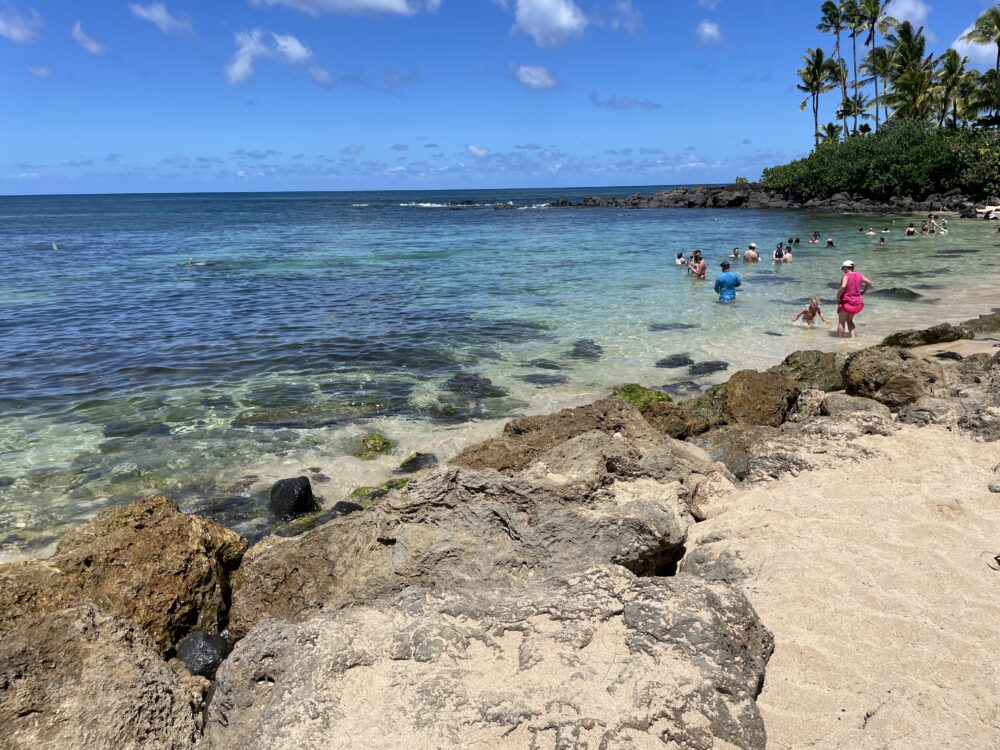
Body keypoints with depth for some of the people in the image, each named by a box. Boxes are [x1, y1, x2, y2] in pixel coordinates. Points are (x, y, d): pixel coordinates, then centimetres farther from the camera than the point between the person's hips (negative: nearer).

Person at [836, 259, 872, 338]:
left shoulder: (845, 276, -15)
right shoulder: (858, 275, 5)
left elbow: (843, 287, -32)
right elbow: (869, 283, 15)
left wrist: (838, 296, -19)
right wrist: (862, 293, 19)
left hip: (846, 302, -6)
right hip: (856, 303, 6)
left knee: (841, 322, 5)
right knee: (849, 320, 21)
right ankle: (853, 337, 8)